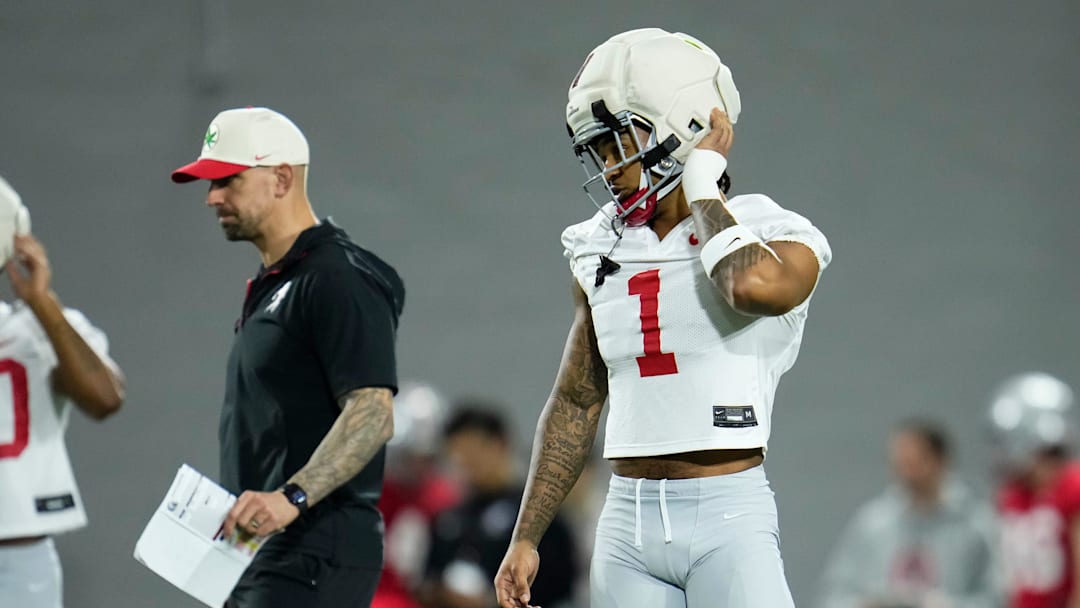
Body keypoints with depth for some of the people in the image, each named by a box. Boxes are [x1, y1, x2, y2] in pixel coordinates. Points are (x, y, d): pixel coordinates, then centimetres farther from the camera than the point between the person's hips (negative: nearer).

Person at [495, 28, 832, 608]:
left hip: (729, 517, -5)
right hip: (628, 520, 5)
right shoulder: (601, 254, 13)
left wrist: (702, 185, -11)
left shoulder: (773, 237, -2)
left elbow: (757, 285, -28)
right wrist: (525, 538, 16)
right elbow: (575, 405, 20)